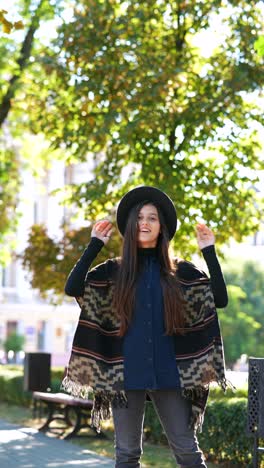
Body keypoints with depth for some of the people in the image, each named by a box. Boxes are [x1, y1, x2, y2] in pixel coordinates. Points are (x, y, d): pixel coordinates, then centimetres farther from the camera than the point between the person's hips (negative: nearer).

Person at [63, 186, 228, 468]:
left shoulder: (180, 272, 8)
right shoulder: (113, 271, 6)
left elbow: (220, 299, -1)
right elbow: (72, 288, -8)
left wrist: (209, 252, -3)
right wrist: (95, 245, -5)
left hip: (168, 372, 0)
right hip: (126, 372, 0)